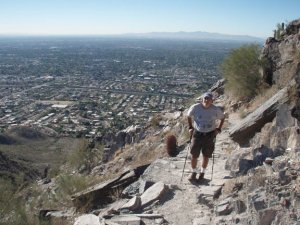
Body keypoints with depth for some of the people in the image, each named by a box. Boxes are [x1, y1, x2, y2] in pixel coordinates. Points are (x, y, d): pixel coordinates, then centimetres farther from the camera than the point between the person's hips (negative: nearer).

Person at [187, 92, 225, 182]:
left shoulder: (216, 110, -11)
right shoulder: (195, 107, -12)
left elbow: (222, 117, 8)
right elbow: (189, 116, 8)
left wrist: (218, 129, 0)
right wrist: (190, 127, 3)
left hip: (210, 134, 0)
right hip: (197, 133, 0)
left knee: (206, 156, 10)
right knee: (194, 155, 0)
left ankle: (202, 173, 30)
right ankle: (194, 173, 20)